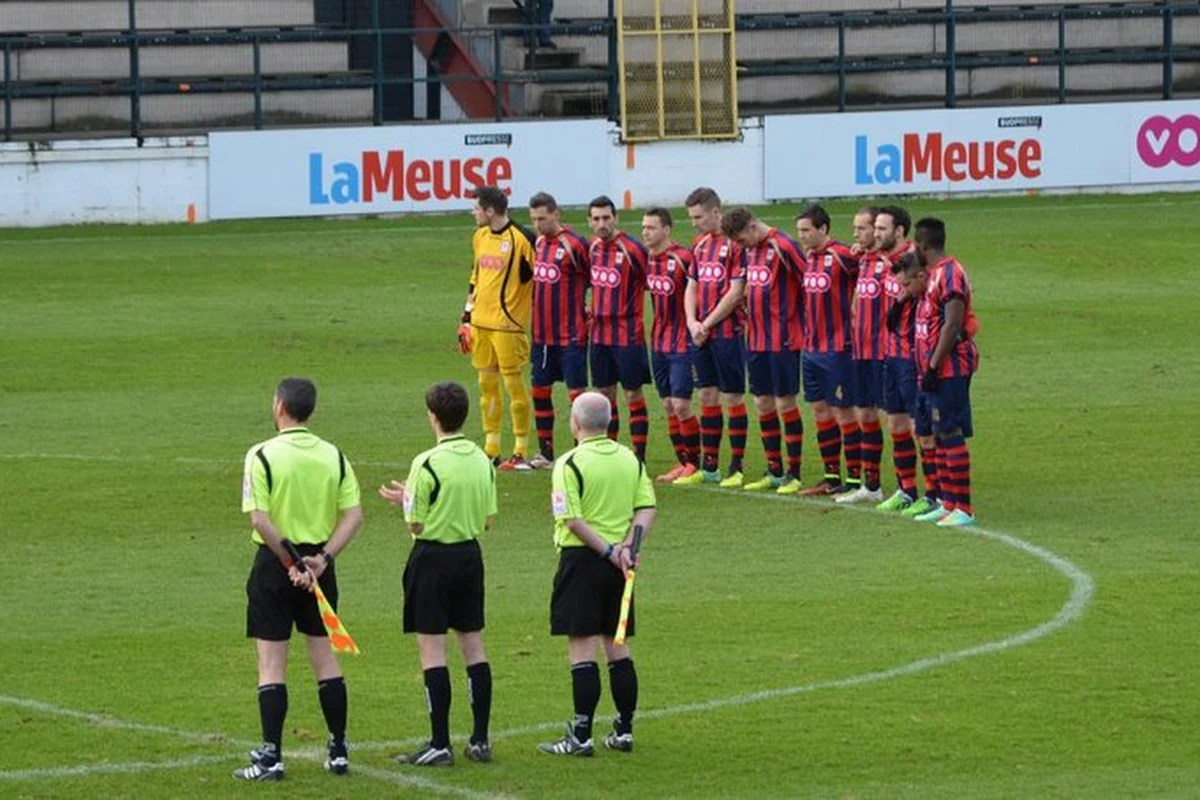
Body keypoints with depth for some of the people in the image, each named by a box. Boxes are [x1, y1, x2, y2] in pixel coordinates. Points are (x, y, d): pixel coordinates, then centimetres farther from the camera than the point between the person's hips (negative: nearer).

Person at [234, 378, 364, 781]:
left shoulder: (263, 456, -12)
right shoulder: (333, 456, 2)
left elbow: (260, 520, -19)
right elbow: (354, 516, -3)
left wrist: (289, 563, -13)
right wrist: (322, 558, -7)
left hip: (275, 564, -4)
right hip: (318, 563, 4)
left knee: (271, 663, 0)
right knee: (324, 656, 12)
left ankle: (271, 756, -3)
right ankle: (339, 751, 16)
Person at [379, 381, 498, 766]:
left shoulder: (427, 464, -17)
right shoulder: (482, 460, 3)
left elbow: (416, 524, -14)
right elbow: (488, 520, 9)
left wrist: (405, 500, 7)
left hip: (433, 557, -6)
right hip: (470, 554, 6)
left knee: (432, 649, -2)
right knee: (473, 645, 12)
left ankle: (440, 744, -4)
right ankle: (480, 739, 13)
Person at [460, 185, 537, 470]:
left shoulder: (521, 239, -12)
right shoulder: (481, 237, 12)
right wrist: (467, 316, 19)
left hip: (508, 323, -8)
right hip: (481, 323, 8)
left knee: (513, 383, -4)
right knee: (487, 383, 10)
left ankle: (521, 452, 2)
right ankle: (491, 449, 17)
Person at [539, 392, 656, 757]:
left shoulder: (569, 464, -11)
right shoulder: (631, 460, 7)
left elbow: (573, 520, -17)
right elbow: (647, 508, 2)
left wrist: (608, 551, -13)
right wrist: (629, 545, -7)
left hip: (582, 559, -6)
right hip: (620, 564, 6)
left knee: (582, 648, -5)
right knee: (617, 646, 13)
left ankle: (581, 736, -5)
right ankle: (624, 730, 16)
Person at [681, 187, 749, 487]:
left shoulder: (734, 244, -11)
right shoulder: (700, 245, 13)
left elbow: (735, 292, -15)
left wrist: (707, 324, -11)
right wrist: (693, 323, 0)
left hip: (728, 331, -8)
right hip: (702, 334, 8)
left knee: (733, 398, -1)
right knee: (707, 397, 11)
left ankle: (736, 468, 4)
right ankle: (709, 467, 17)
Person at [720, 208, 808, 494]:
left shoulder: (783, 247, -14)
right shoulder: (748, 250, 10)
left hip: (783, 339, -8)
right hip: (756, 339, 8)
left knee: (785, 403, -2)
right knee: (763, 403, 11)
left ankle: (794, 474, 6)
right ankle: (774, 472, 20)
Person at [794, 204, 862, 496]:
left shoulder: (841, 255, -14)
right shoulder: (809, 257, 10)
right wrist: (806, 336, 13)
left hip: (837, 348, -8)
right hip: (811, 348, 8)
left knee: (841, 411, -3)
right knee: (819, 409, 11)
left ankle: (854, 479, 4)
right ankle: (831, 477, 19)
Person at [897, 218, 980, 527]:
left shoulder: (949, 273, -15)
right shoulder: (935, 273, 15)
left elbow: (952, 325, -21)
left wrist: (933, 366, -21)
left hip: (950, 367, -10)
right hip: (937, 369, 10)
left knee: (952, 435, -9)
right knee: (942, 435, 12)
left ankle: (963, 508, -8)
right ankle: (947, 503, 17)